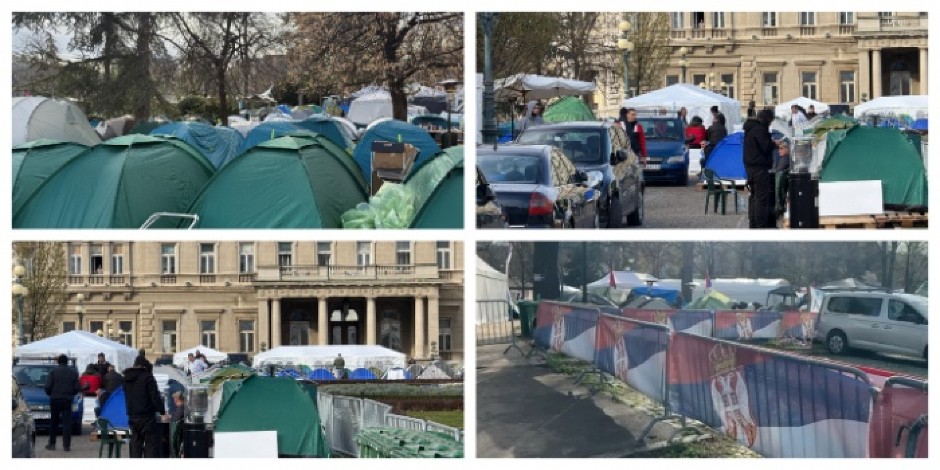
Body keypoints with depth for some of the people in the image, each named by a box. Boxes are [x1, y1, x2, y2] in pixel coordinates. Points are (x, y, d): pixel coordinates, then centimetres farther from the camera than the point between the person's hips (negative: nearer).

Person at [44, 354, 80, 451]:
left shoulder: (53, 371, -3)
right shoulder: (73, 372, 3)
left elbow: (47, 387, -7)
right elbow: (77, 388, 2)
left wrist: (50, 394, 12)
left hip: (55, 399, -1)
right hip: (68, 400, 1)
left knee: (54, 422, 12)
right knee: (67, 423, 0)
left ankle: (52, 444, 13)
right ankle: (66, 445, -7)